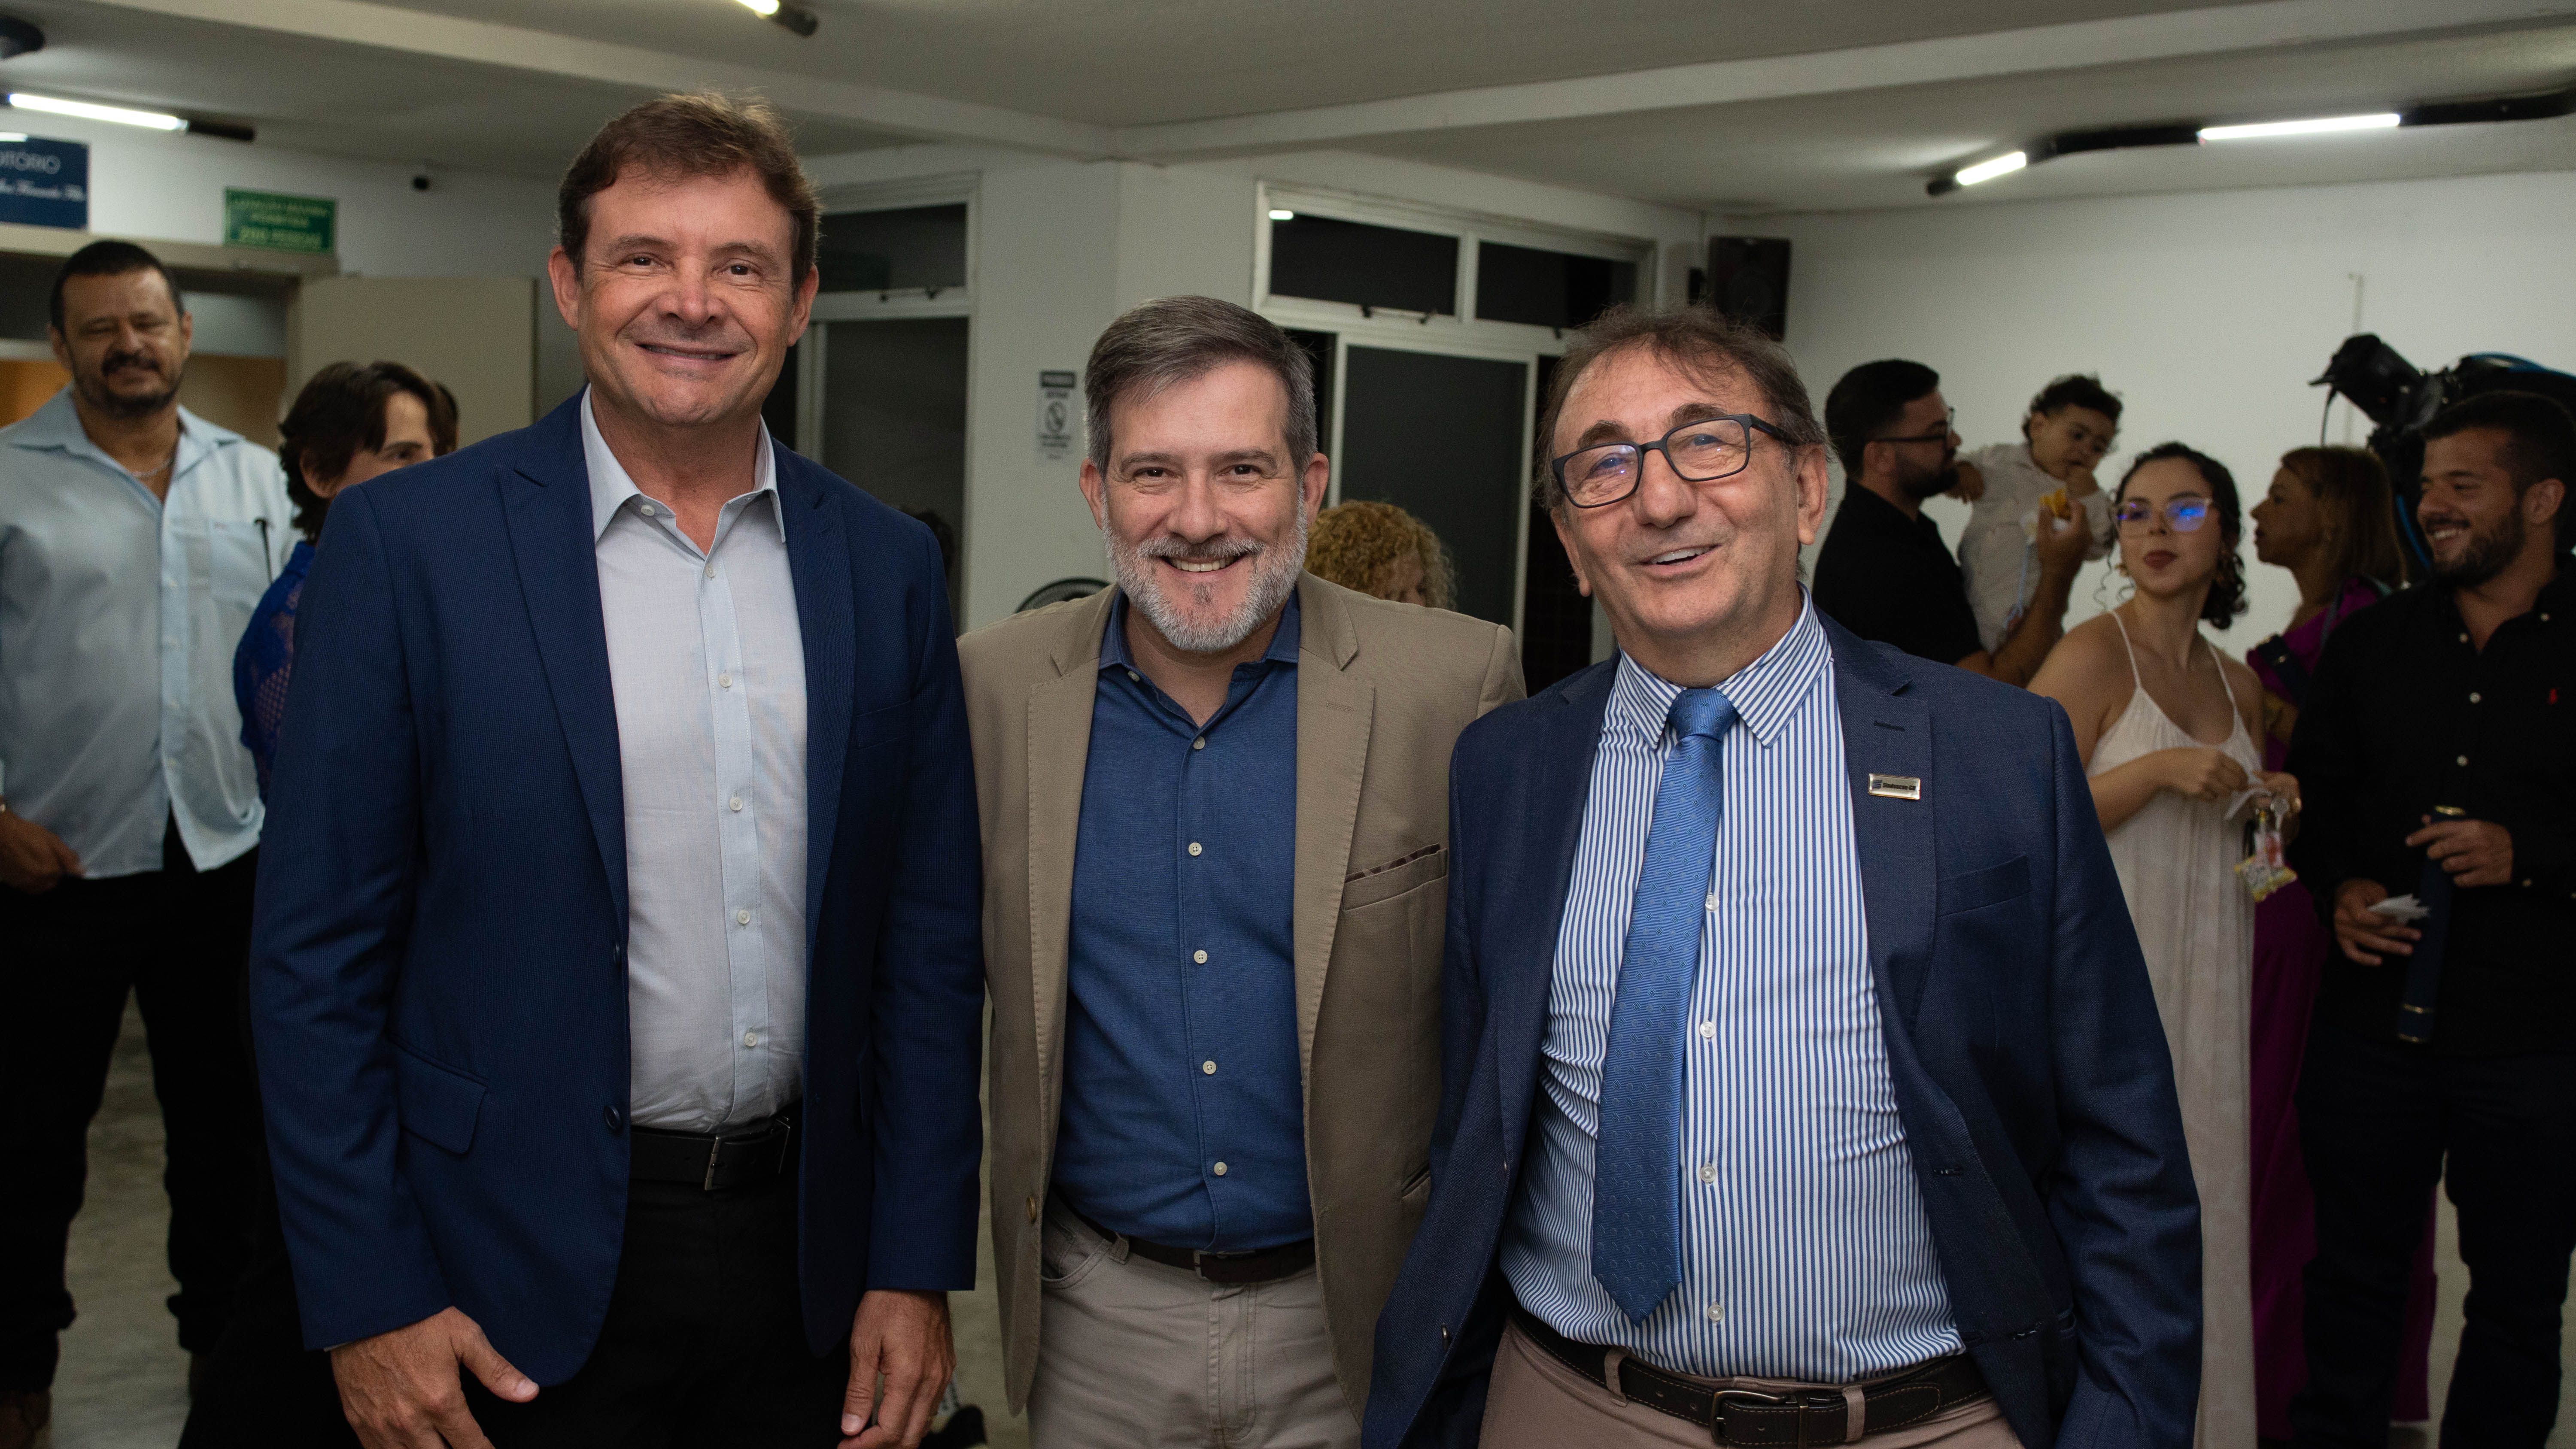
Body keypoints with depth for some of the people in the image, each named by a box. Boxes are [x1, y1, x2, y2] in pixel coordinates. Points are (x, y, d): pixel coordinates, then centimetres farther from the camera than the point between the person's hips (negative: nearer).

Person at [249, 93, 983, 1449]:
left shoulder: (887, 563, 2)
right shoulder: (406, 540, -8)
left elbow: (928, 941, 3)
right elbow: (318, 952, -6)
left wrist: (917, 1265, 1)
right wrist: (368, 1299, -8)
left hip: (807, 1247, 3)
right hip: (526, 1265, -2)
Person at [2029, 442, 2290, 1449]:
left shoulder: (2238, 685, 12)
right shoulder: (2093, 656, -9)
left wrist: (2270, 808, 4)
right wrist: (2158, 769, -22)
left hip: (2208, 983, 6)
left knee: (2202, 1196, 12)